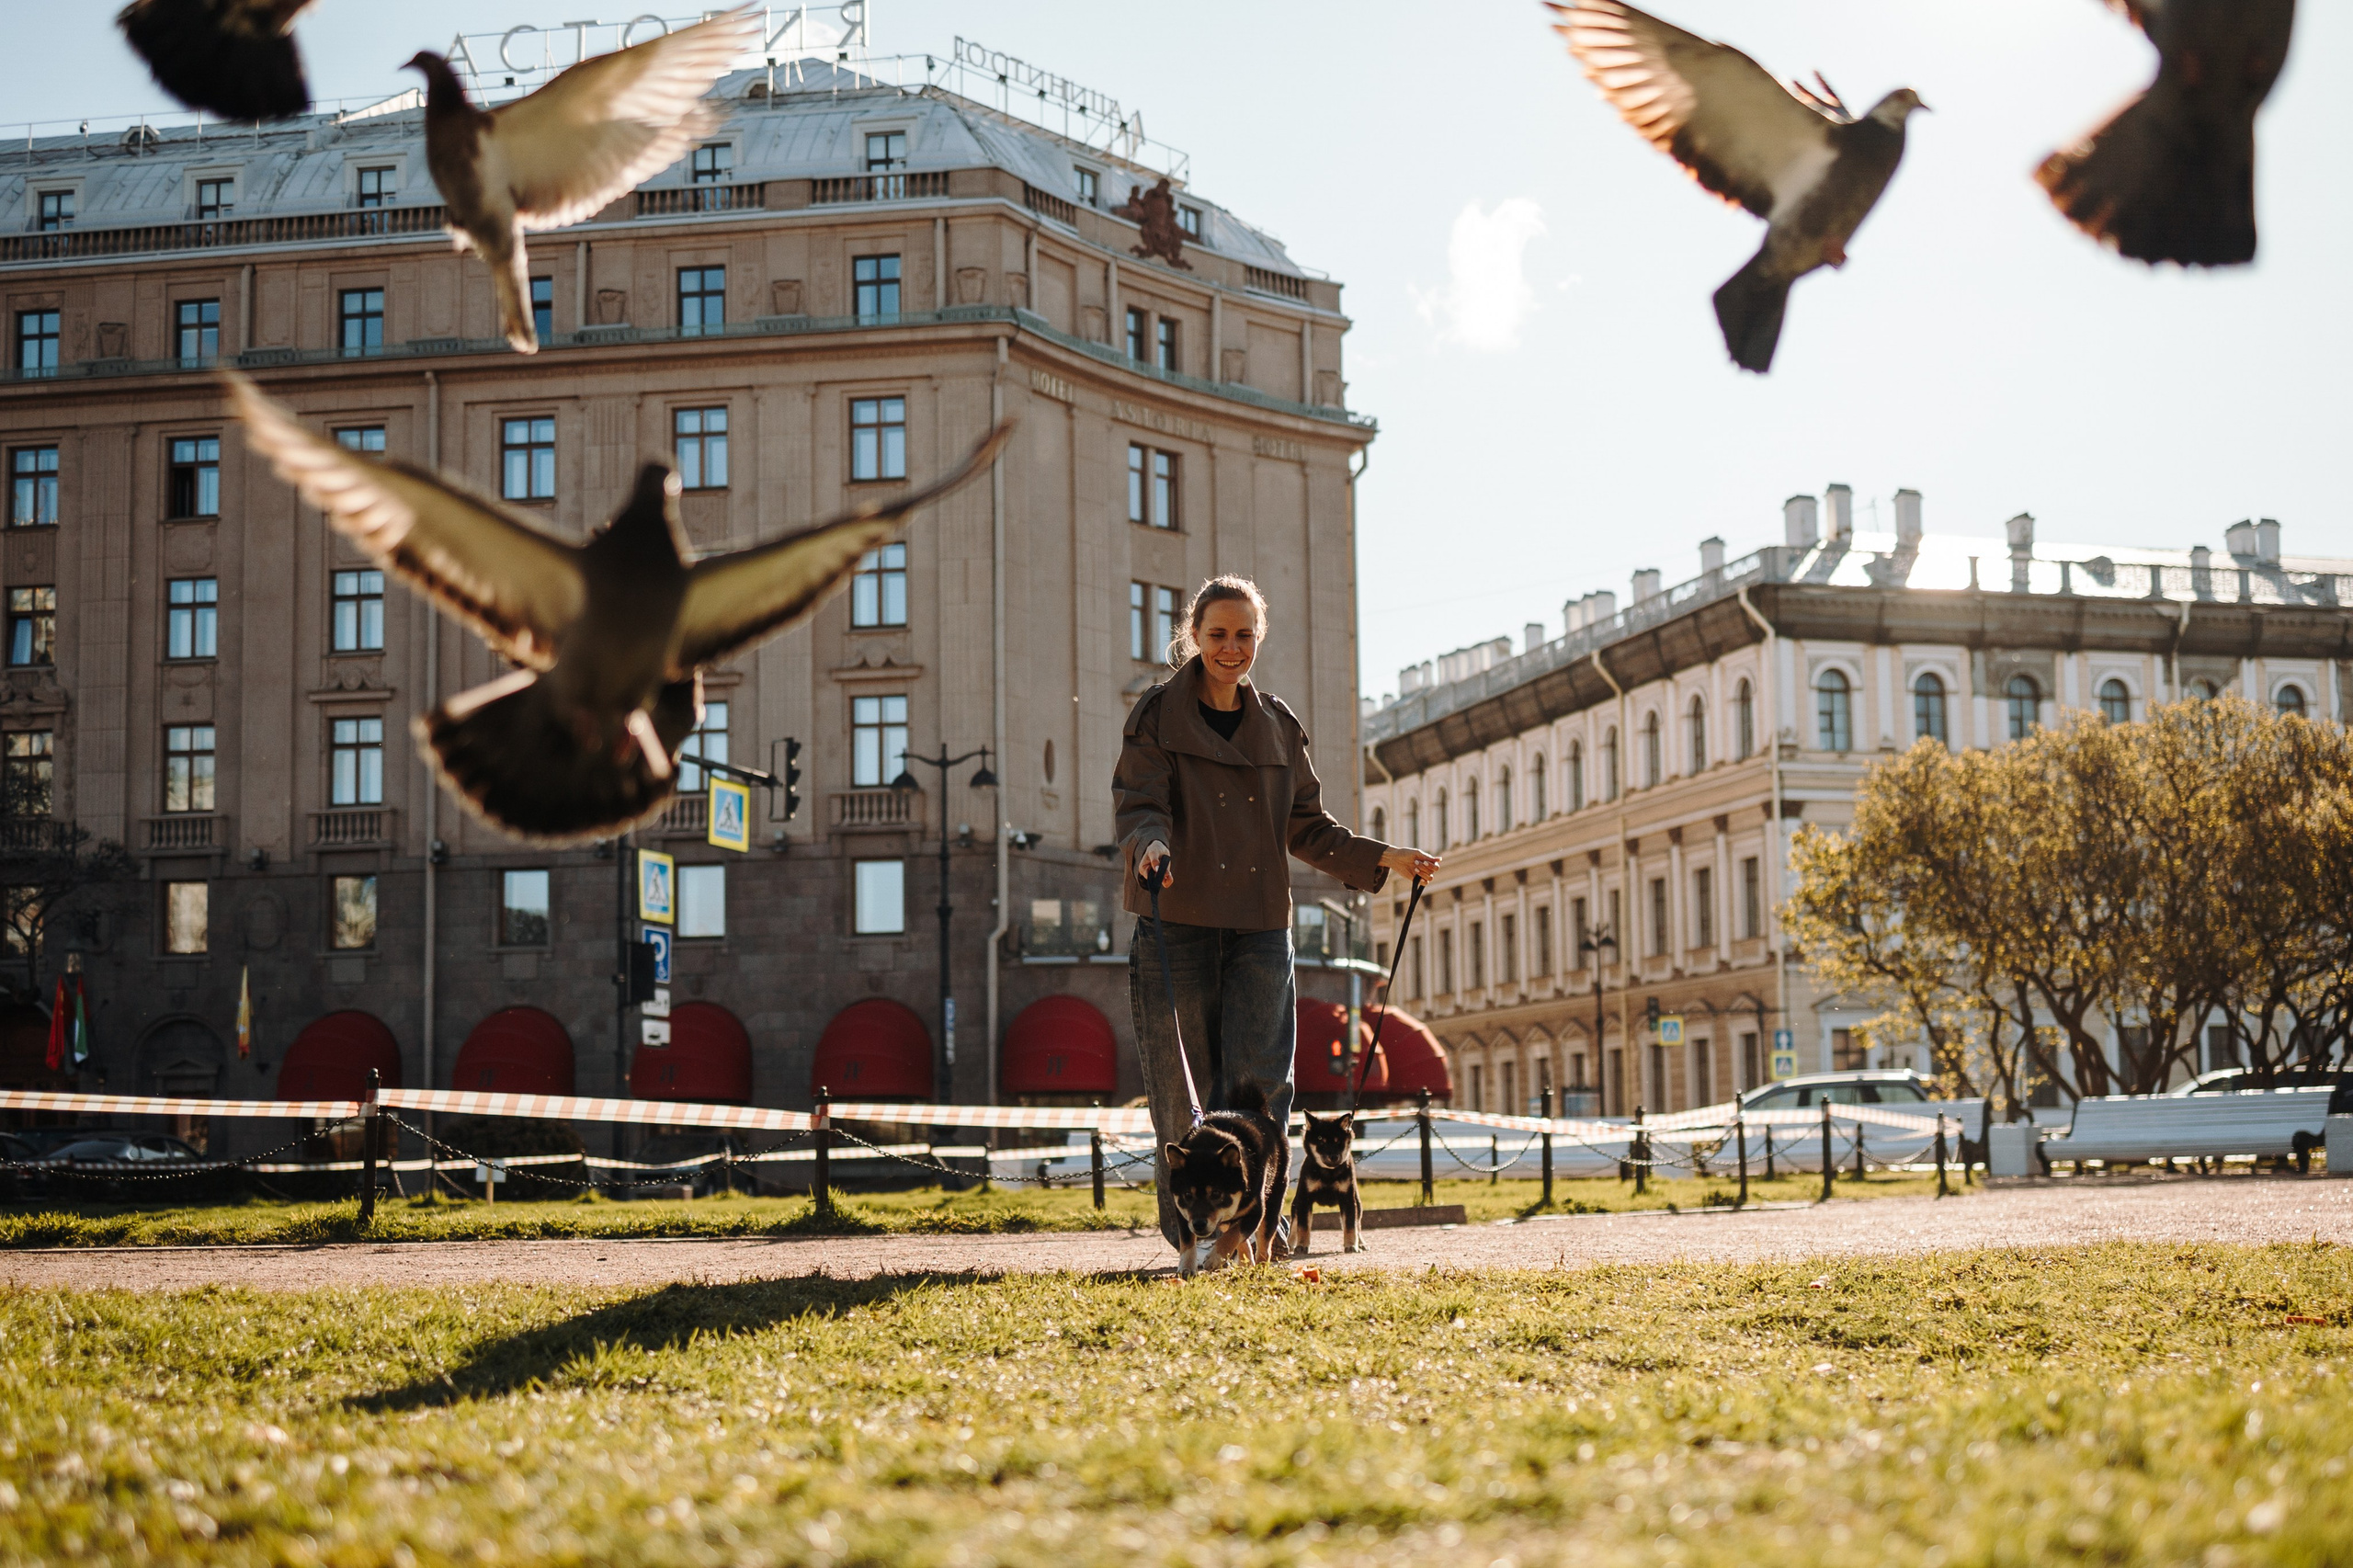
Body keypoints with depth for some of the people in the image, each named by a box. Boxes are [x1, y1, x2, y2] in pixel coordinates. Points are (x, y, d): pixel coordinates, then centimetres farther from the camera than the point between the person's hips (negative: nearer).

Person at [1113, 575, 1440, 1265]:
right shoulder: (1159, 714, 2)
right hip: (1177, 921, -3)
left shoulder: (1278, 726, 14)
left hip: (1260, 924, 3)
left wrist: (1383, 858, 8)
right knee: (1182, 1084, -1)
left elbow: (1307, 827, 17)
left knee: (1260, 1081, -6)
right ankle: (1189, 1227, 9)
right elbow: (1139, 805, -7)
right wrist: (1149, 845, -29)